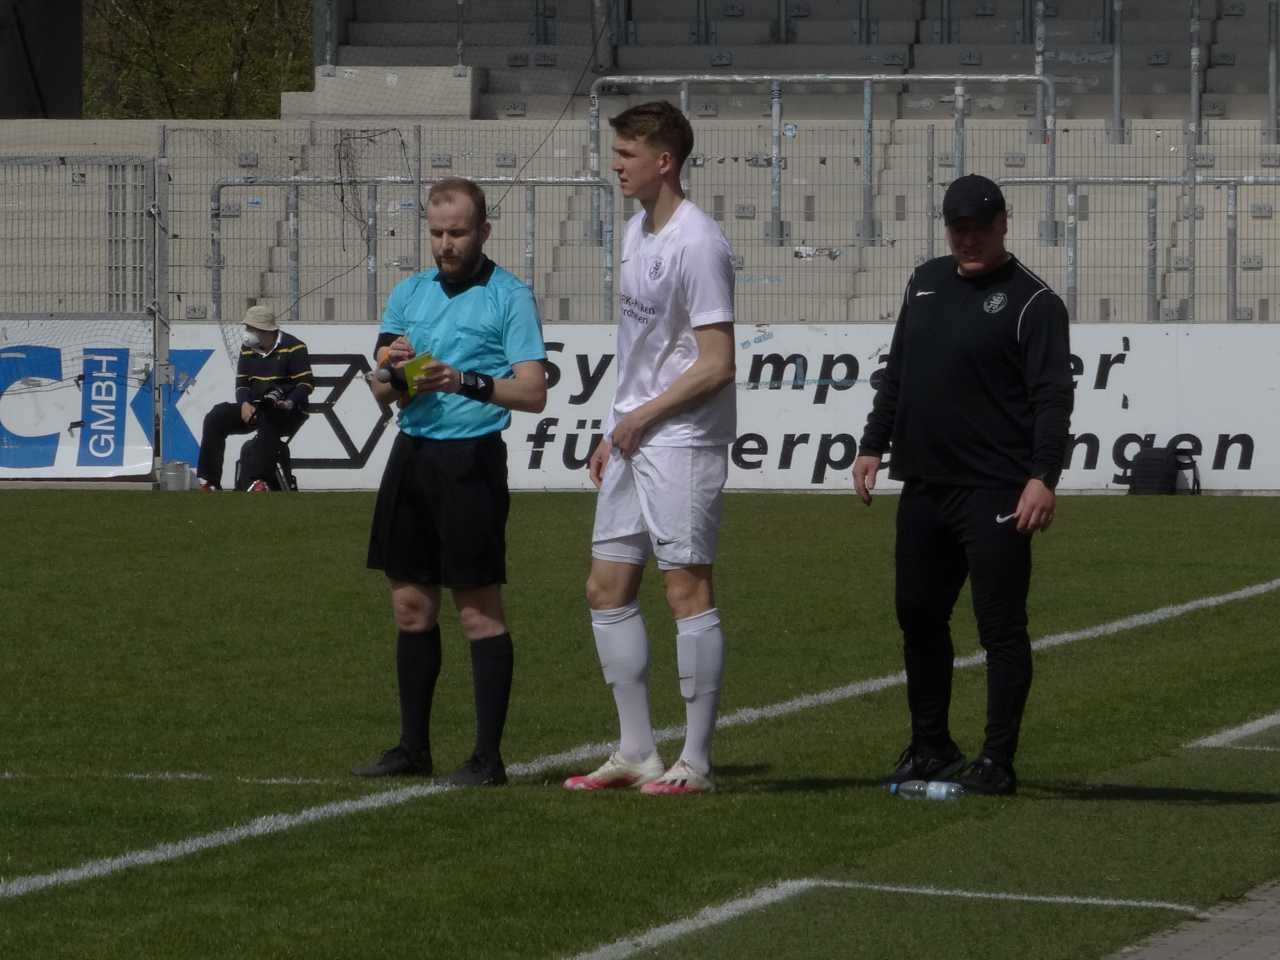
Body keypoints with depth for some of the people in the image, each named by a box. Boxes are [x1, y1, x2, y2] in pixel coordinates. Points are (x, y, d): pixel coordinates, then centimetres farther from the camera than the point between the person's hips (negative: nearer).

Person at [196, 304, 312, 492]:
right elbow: (242, 383, 10)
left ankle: (259, 482, -49)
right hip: (254, 408, 6)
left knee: (268, 422, -41)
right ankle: (209, 481, -15)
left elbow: (305, 384, -12)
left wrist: (289, 403, -29)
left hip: (289, 411, -6)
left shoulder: (293, 348, -10)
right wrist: (245, 404, -12)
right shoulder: (248, 349, 9)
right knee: (216, 418, -14)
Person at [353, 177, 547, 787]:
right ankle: (413, 748, 17)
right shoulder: (409, 293, 15)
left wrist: (465, 381, -24)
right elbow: (382, 392, 14)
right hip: (410, 456, 6)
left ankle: (488, 757, -4)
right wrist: (395, 373, -9)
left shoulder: (509, 298, -3)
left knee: (479, 610, -5)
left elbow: (533, 392, -11)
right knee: (411, 605, 9)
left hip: (470, 459, -6)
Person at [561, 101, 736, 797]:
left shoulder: (697, 243, -16)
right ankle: (636, 753, 16)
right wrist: (613, 434, 17)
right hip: (632, 438, 9)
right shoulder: (638, 230, 13)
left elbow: (715, 364, -18)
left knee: (686, 588, -5)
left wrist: (642, 416, -11)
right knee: (606, 588, 9)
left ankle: (696, 762, 0)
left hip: (681, 442, -9)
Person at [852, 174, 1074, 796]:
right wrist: (873, 445, 17)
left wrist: (1043, 477, -24)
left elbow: (1052, 397, -14)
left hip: (995, 492, -7)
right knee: (918, 615, 13)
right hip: (924, 487, 7)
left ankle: (997, 762, -1)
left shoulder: (1032, 302, -7)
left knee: (1000, 625, -5)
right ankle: (930, 749, 25)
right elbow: (896, 372, 23)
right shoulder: (925, 284, 15)